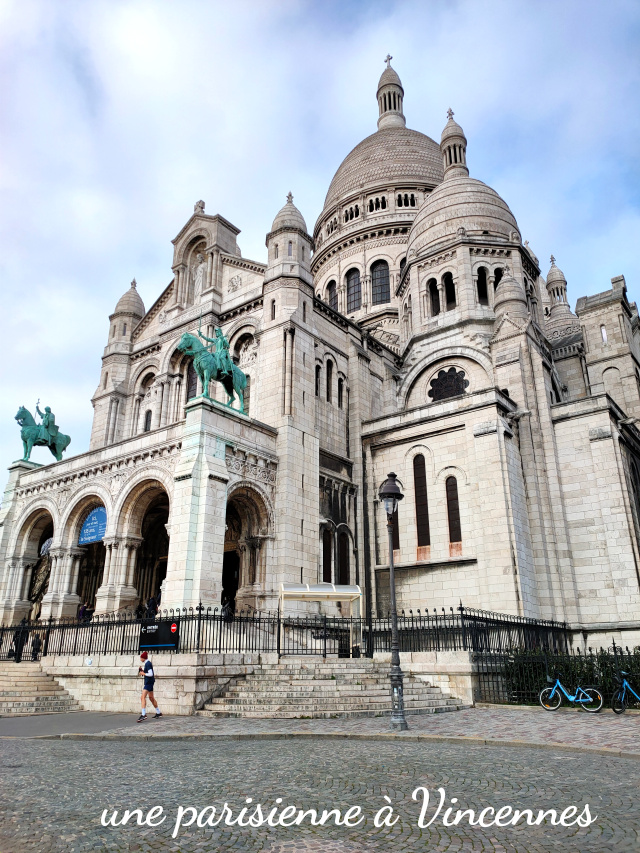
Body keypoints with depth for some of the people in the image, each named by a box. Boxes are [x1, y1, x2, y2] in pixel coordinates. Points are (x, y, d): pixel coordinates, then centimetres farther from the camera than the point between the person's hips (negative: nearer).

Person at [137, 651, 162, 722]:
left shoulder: (148, 664, -16)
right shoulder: (147, 663, 13)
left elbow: (151, 674, -24)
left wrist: (143, 673, -13)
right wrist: (142, 670, 9)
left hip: (149, 682, -11)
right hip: (148, 682, 11)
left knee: (143, 697, -19)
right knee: (151, 697, 20)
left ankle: (143, 715, -27)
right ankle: (158, 712, 32)